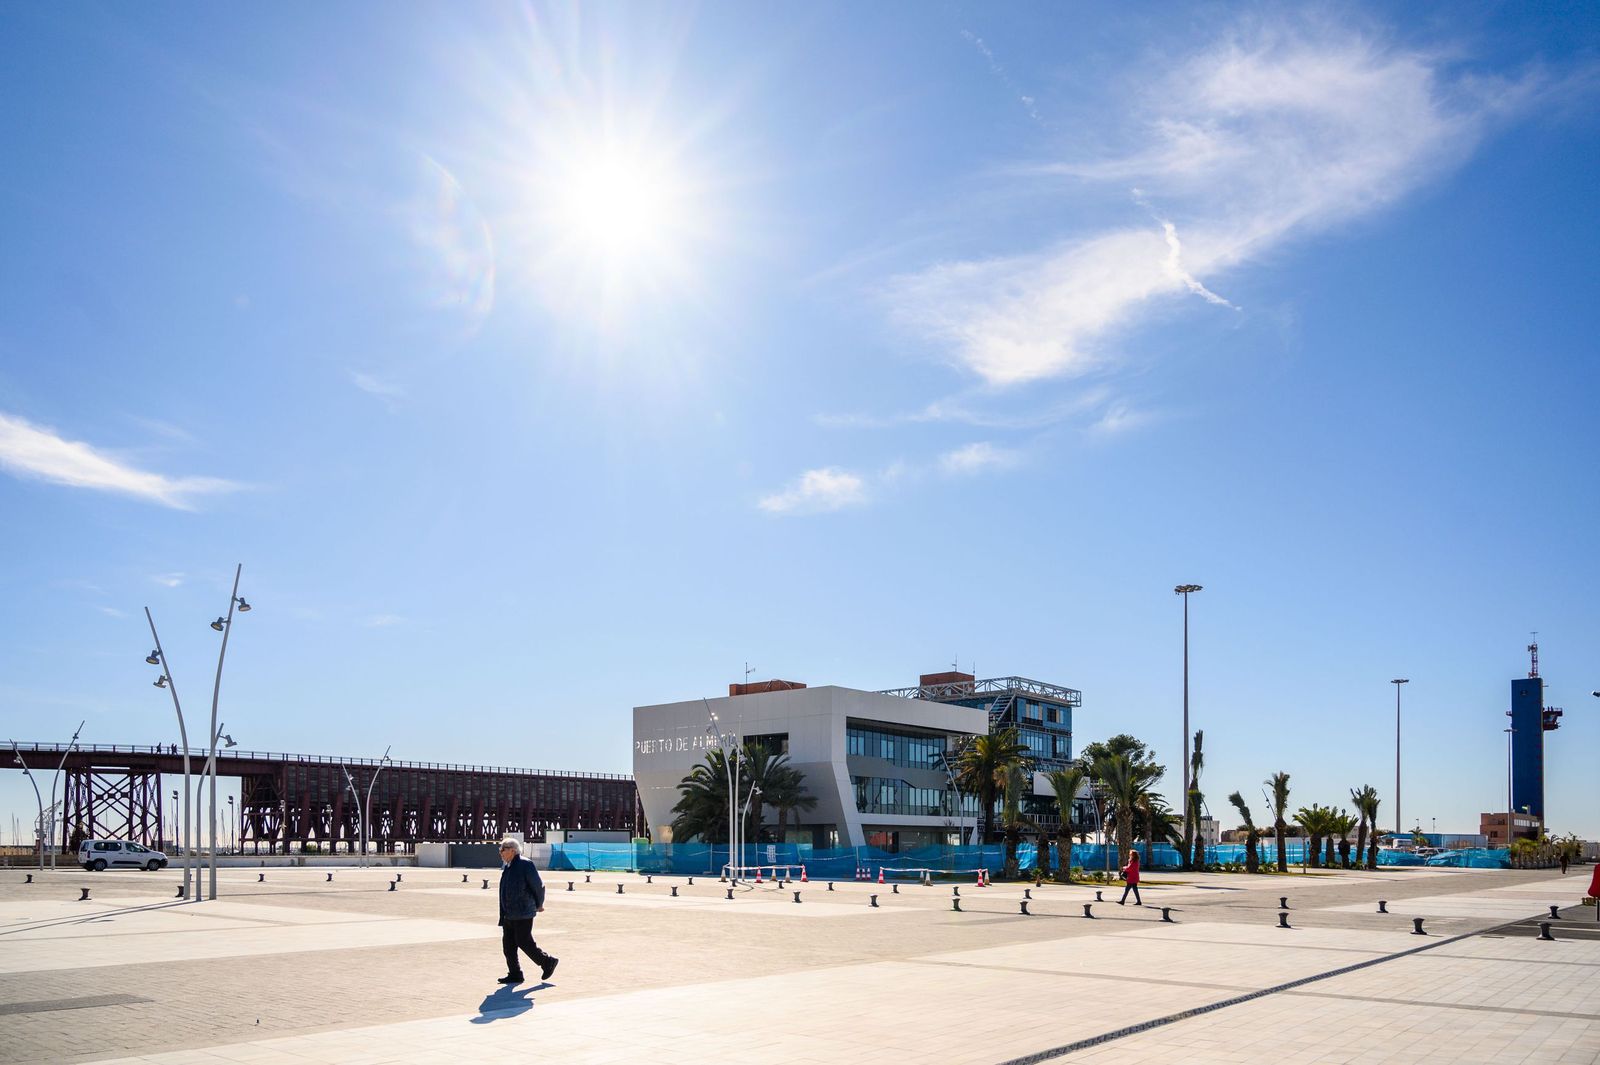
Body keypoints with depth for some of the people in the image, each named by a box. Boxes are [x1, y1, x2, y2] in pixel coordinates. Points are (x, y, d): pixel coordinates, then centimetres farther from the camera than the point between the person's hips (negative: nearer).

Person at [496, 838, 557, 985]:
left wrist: (539, 905, 1)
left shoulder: (525, 865, -14)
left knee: (524, 942, -7)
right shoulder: (507, 867, 13)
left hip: (523, 914, -9)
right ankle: (514, 974, 14)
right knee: (508, 944, 6)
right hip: (508, 915, 9)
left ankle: (547, 962, 9)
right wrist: (502, 915, 17)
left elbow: (538, 886, -10)